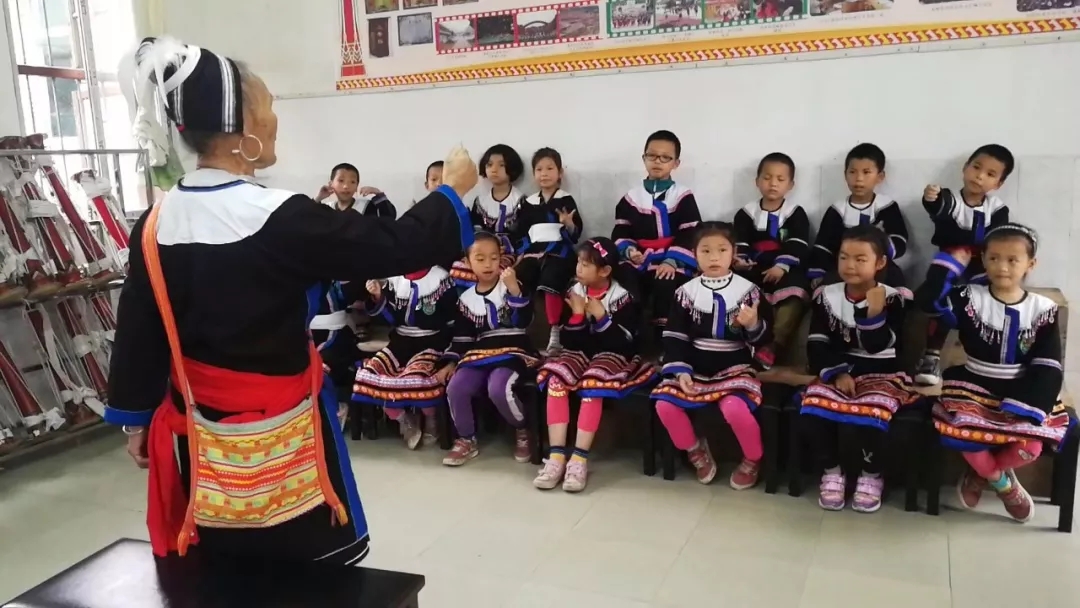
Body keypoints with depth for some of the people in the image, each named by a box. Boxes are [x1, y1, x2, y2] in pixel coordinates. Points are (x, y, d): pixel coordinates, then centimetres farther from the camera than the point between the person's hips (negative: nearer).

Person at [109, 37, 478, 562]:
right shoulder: (280, 219, -22)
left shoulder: (155, 225, -4)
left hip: (200, 434, 6)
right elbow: (395, 246, -16)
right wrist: (453, 190, 0)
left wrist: (137, 420, 16)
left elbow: (137, 333, 4)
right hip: (278, 436, -6)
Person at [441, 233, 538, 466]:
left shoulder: (511, 287, 1)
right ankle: (467, 440, 2)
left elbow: (524, 321, -14)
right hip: (479, 354, 4)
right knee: (455, 388, -21)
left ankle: (521, 431, -2)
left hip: (512, 352, -4)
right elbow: (461, 336, 16)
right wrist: (452, 362, 5)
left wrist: (514, 290, -25)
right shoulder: (466, 299, 12)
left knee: (498, 389, -32)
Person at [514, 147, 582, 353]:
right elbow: (521, 232, 20)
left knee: (549, 282, -31)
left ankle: (554, 332, -22)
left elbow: (576, 234, 0)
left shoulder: (566, 200, 6)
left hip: (558, 252, -4)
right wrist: (520, 253, 7)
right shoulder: (528, 203, 18)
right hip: (532, 252, 4)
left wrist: (569, 224, -21)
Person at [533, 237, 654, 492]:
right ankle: (556, 456, -27)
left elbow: (625, 343, -13)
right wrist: (577, 315, -13)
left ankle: (579, 459, -29)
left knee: (592, 386, -34)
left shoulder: (623, 297, -6)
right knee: (555, 381, -26)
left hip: (613, 354, -4)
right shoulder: (574, 292, 4)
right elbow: (571, 342, 2)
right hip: (580, 353, 4)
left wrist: (601, 316, -17)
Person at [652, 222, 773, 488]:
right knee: (664, 403, -18)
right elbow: (675, 337, 1)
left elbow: (765, 338, 0)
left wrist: (754, 325, -22)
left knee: (735, 408, -31)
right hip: (695, 369, 3)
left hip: (735, 369, -3)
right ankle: (697, 452, 10)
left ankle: (753, 459, 3)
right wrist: (681, 370, -12)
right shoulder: (686, 292, 2)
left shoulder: (748, 291, -1)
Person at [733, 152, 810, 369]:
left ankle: (774, 346, -39)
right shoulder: (746, 212, 13)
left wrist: (782, 266, -23)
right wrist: (739, 260, -23)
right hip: (753, 270, 2)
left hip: (785, 270, -2)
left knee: (794, 296, -33)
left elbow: (797, 246, -5)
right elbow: (739, 242, 1)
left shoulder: (795, 213, 9)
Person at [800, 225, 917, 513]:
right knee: (813, 409, -28)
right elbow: (816, 345, -1)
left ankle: (871, 476, -2)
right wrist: (837, 373, -15)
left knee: (870, 413, -32)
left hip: (881, 372, -2)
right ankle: (831, 472, -4)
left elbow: (877, 346, -14)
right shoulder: (826, 296, 4)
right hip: (839, 370, 2)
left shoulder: (891, 298, -3)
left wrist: (874, 314, -29)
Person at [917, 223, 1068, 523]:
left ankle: (982, 473, 10)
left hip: (1022, 394, 1)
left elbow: (1048, 369, -4)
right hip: (974, 388, -1)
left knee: (1030, 445, -24)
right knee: (963, 432, -29)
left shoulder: (1043, 309, 0)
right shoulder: (970, 299, -2)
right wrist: (950, 263, -11)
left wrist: (1025, 408, -15)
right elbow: (928, 299, -19)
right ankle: (1003, 482, 4)